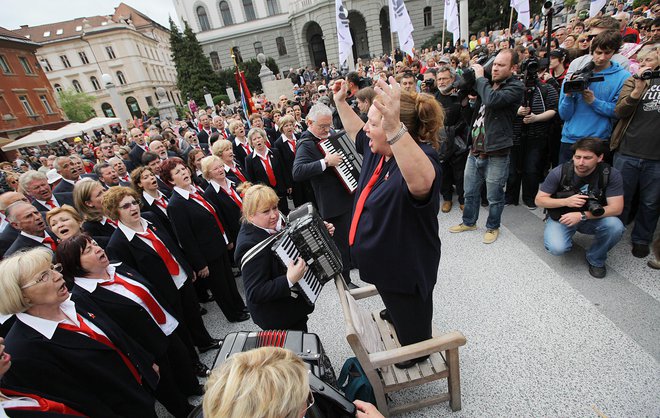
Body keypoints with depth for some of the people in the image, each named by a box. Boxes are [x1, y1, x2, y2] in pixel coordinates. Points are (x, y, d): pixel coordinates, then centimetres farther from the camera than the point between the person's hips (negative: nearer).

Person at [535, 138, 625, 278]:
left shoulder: (611, 174, -16)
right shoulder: (559, 172, -18)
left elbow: (616, 208, -18)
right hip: (561, 217, -2)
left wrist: (582, 215, -30)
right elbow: (539, 200, -11)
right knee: (556, 248, -27)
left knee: (615, 226, -30)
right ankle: (567, 238, 14)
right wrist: (566, 201, -27)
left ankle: (595, 260, 0)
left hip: (593, 218, 2)